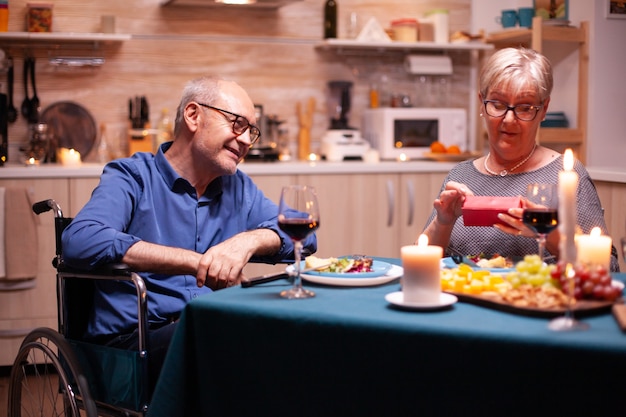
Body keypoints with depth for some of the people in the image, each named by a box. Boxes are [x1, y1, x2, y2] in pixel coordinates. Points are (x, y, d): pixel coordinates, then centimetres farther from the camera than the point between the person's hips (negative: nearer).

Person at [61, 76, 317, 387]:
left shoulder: (238, 187, 20)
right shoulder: (132, 177, 0)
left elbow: (303, 234, 13)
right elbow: (79, 241, -18)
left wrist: (249, 240, -10)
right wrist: (195, 263, -20)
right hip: (134, 338, -6)